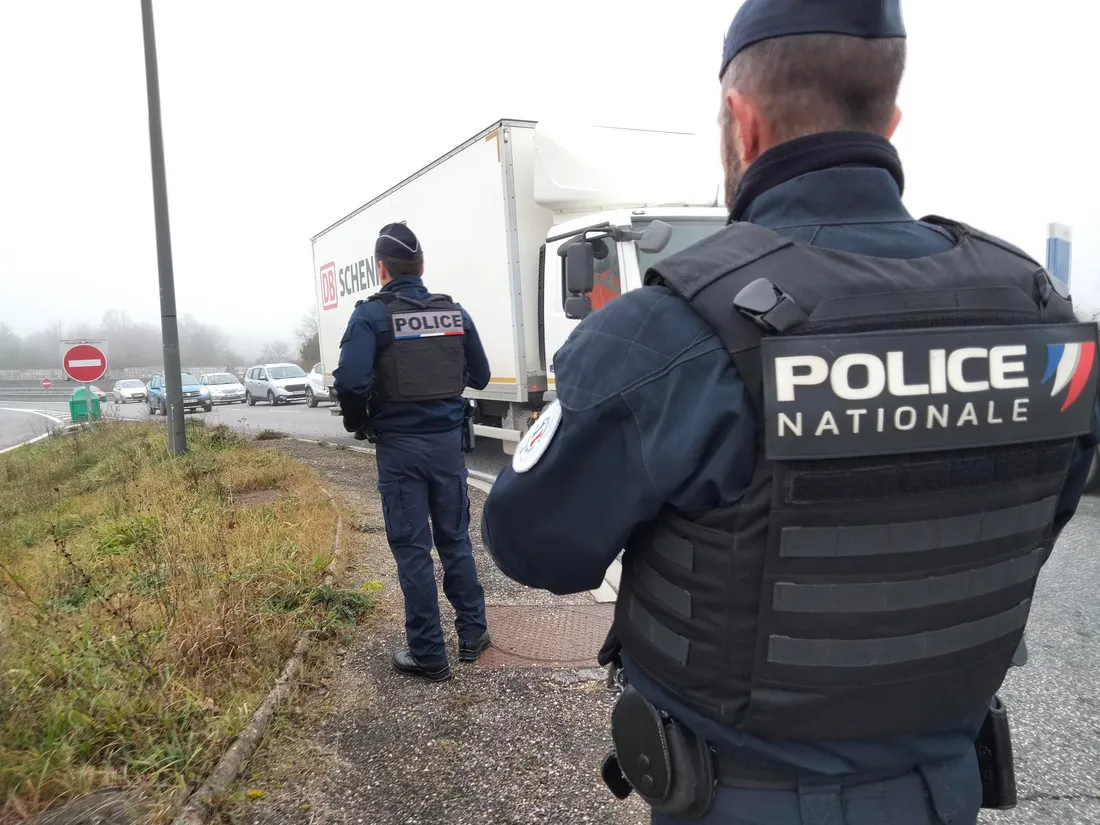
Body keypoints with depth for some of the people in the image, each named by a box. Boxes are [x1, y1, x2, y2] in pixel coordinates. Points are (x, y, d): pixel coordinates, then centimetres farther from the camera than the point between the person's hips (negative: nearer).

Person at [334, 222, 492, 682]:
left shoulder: (372, 314, -9)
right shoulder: (455, 312, 5)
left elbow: (351, 381, -20)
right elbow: (480, 376, 10)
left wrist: (359, 424, -2)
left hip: (399, 446, -4)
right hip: (447, 441, 4)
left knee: (412, 548, 4)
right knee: (455, 539, 17)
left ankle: (427, 654, 11)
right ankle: (472, 633, 26)